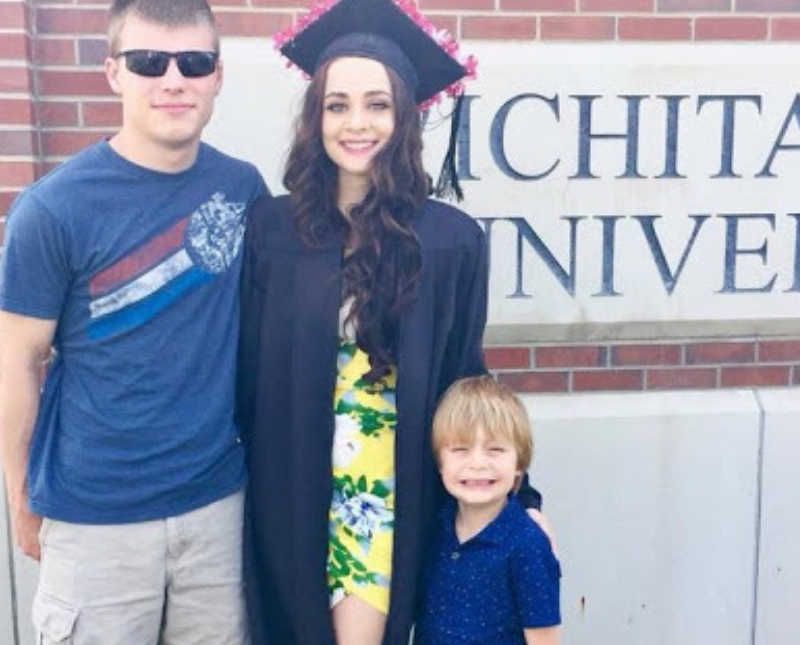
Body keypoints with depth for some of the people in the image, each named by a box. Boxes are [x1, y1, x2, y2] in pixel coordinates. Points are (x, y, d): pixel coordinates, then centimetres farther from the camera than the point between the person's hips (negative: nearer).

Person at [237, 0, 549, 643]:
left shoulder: (452, 238, -6)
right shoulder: (272, 227, -4)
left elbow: (463, 376, 2)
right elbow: (247, 370, 2)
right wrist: (245, 480, 2)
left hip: (391, 489, -1)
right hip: (287, 491, 2)